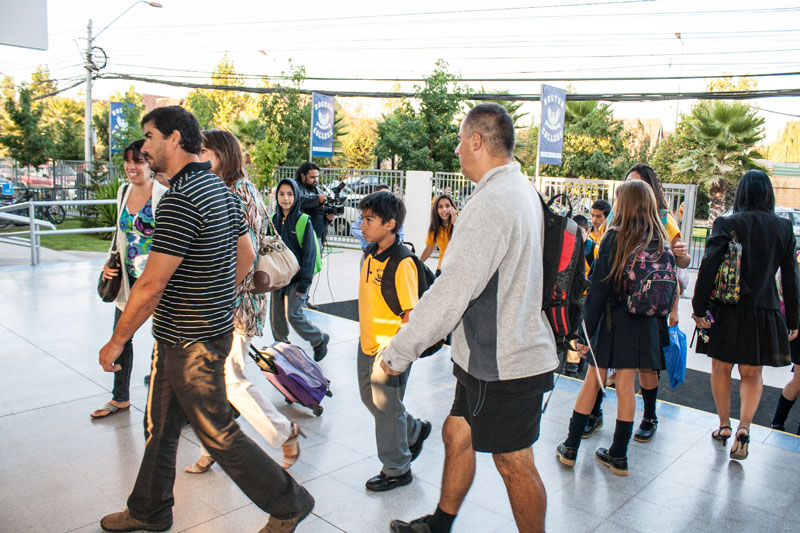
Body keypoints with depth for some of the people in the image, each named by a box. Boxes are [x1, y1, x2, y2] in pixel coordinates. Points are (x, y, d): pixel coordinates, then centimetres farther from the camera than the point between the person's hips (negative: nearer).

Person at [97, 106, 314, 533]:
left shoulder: (181, 199, -23)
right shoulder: (219, 188, 8)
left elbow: (150, 286, -22)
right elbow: (246, 255, 16)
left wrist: (116, 341, -10)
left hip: (192, 342, -10)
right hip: (177, 337, 10)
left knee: (218, 433, 3)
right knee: (160, 426, 21)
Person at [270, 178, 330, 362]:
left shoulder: (304, 221, -10)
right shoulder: (274, 220, 4)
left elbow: (309, 253, -11)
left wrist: (304, 282, -14)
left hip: (297, 277, -5)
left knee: (294, 314, -6)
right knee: (276, 314, 9)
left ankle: (320, 340, 17)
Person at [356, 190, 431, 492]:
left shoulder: (401, 263, -22)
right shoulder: (370, 254, 4)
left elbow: (411, 314, -20)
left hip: (390, 350, -9)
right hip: (367, 343, 9)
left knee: (387, 409, 6)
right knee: (371, 399, 22)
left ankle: (397, 470, 28)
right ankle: (415, 429, 45)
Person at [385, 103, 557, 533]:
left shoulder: (491, 202, -24)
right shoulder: (521, 190, 9)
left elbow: (452, 291, -26)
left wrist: (399, 351, -16)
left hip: (503, 365, -10)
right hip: (494, 353, 10)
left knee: (514, 465, 7)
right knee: (458, 434, 22)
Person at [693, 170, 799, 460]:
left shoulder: (727, 224, -9)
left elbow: (708, 267, -16)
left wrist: (698, 307, -9)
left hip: (726, 311, -2)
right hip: (764, 312, 2)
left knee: (721, 369, 16)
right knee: (752, 374, 16)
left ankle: (724, 426, 26)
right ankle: (744, 427, -1)